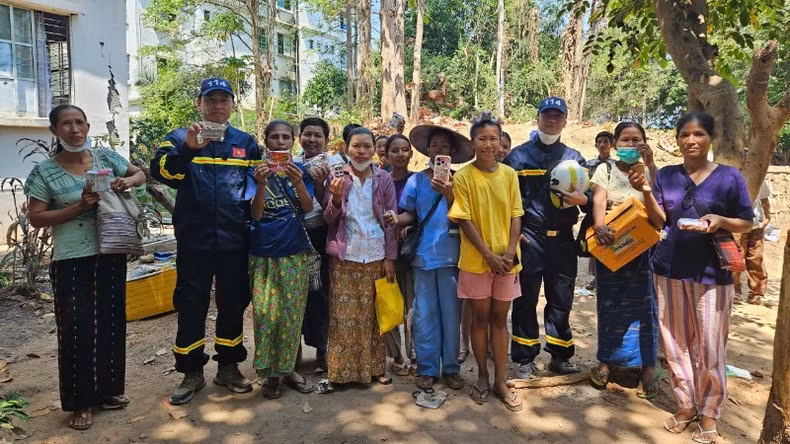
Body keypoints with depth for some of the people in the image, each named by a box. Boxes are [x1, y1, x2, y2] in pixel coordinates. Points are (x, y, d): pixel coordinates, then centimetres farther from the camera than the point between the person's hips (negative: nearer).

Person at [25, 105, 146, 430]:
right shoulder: (45, 171, -4)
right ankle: (80, 402, 15)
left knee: (111, 322, 10)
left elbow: (141, 174, 17)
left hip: (111, 255, 3)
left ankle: (108, 389, 27)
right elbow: (36, 219, -5)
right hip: (71, 261, -3)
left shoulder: (106, 157, 3)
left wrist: (127, 181, -6)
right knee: (75, 327, 0)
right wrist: (79, 206, -17)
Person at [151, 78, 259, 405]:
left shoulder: (246, 142, 9)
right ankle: (192, 372, 19)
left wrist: (251, 219, 1)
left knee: (233, 304, 11)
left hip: (234, 240, 2)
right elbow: (160, 170, -15)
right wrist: (188, 148, -30)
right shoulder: (180, 138, 2)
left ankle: (228, 367, 27)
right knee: (191, 306, 5)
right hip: (194, 240, -2)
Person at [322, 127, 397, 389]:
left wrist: (390, 258, -1)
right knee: (343, 314, 2)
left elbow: (391, 222, 3)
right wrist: (336, 198, -19)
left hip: (376, 256, 1)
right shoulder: (337, 178, 2)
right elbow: (329, 220, 1)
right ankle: (344, 368, 13)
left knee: (374, 313, 7)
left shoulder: (384, 180, 3)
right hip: (344, 258, 0)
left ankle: (375, 366, 19)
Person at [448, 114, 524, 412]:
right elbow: (465, 221, -10)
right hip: (476, 260, -3)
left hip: (506, 259, 3)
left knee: (500, 318, 11)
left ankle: (500, 381, 21)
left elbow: (515, 216, 3)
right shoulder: (463, 177, -7)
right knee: (481, 318, 9)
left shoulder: (509, 175, 3)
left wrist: (510, 253, -10)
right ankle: (482, 377, 25)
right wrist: (490, 255, -14)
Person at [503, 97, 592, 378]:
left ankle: (560, 356, 23)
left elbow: (591, 196, 12)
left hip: (563, 239, 3)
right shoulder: (519, 155, 4)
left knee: (562, 299, 9)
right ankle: (525, 359, 15)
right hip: (529, 238, -3)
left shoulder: (574, 158, 12)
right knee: (526, 299, 4)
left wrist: (583, 199, -11)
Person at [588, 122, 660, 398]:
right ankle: (606, 360, 20)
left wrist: (650, 164, -19)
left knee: (643, 305, 2)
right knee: (609, 305, 7)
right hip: (608, 245, -1)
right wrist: (599, 225, -32)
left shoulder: (648, 171, 7)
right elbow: (598, 200, -13)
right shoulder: (606, 170, 3)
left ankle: (648, 365, 13)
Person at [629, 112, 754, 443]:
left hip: (711, 273, -2)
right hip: (669, 270, 3)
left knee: (709, 345, 2)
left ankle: (709, 411, 19)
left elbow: (747, 223, 3)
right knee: (676, 341, 10)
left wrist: (720, 220, -17)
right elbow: (659, 221, -2)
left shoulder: (729, 177, -3)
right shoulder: (666, 176, 4)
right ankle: (686, 404, 25)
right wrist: (646, 192, -17)